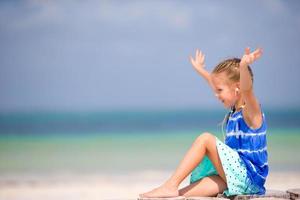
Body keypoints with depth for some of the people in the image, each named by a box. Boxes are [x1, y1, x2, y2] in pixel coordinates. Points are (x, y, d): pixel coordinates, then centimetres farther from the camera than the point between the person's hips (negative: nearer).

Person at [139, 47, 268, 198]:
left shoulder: (251, 111, -8)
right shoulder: (235, 111, 17)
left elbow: (246, 89, -31)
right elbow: (215, 83, 33)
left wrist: (244, 66, -51)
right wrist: (200, 69, 49)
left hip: (249, 178, -9)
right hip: (237, 177, 9)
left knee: (206, 139, -16)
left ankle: (170, 186, -19)